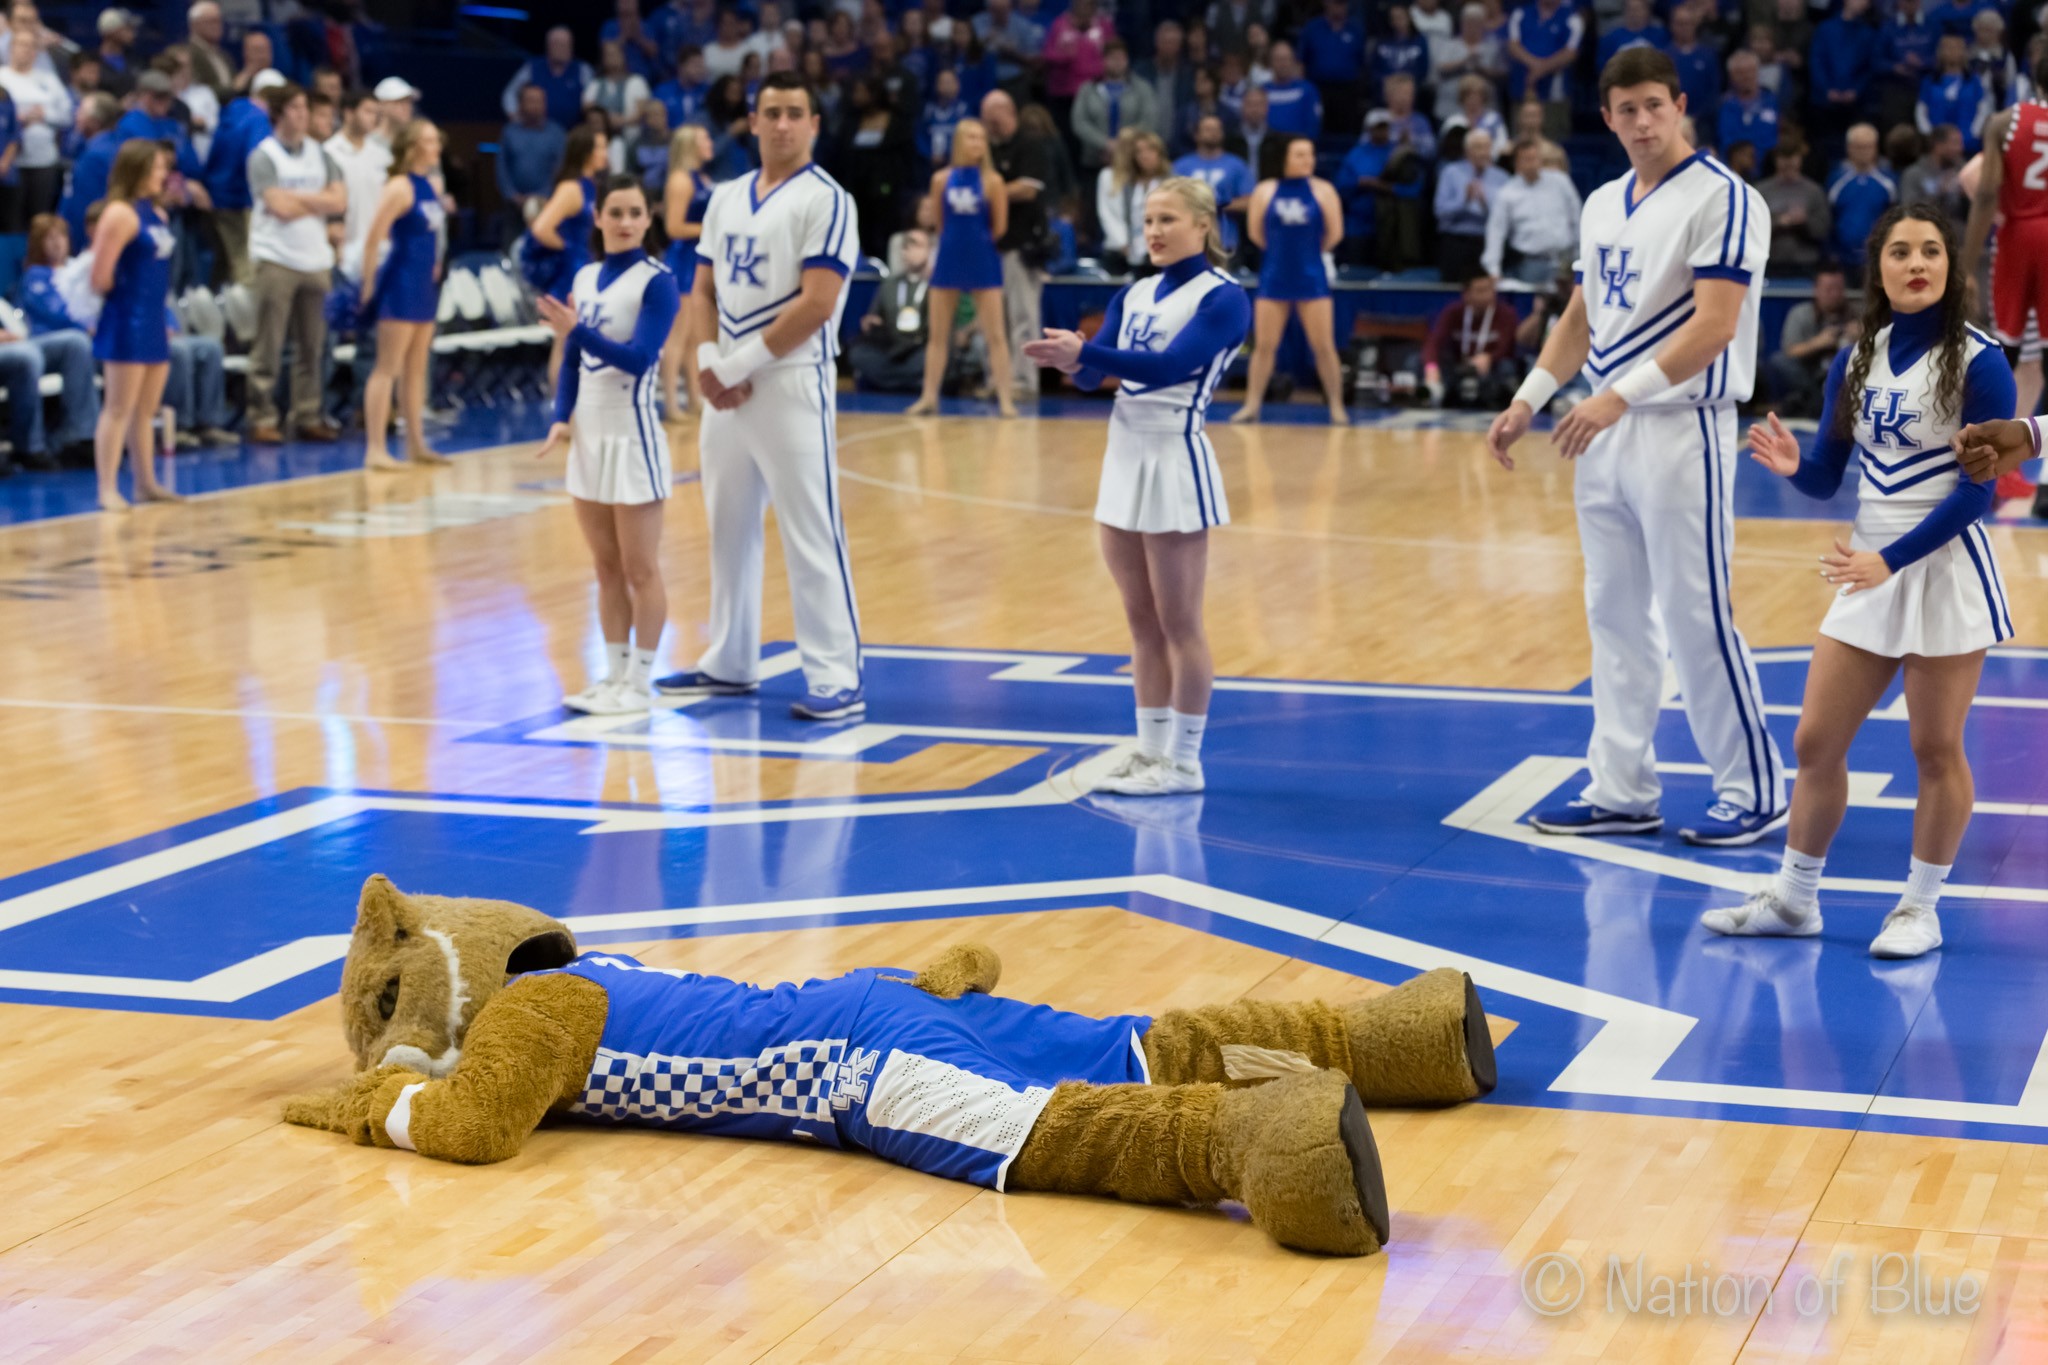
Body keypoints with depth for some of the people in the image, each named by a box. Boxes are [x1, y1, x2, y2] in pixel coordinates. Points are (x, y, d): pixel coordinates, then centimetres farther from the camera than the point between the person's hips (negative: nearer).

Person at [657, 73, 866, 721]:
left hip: (791, 383, -7)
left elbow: (816, 303, -16)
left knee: (810, 533, -8)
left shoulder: (826, 201, -8)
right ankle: (730, 663, 25)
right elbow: (704, 290, 14)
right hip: (726, 390, 7)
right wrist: (709, 361, -3)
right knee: (729, 527, 14)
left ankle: (837, 678, -5)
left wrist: (743, 364, -16)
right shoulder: (725, 199, 14)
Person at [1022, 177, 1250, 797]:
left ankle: (1185, 762, 5)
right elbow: (1094, 368, 2)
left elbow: (1172, 364, -22)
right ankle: (1150, 750, 17)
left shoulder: (1223, 297, -8)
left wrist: (1084, 351, -32)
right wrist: (1072, 362, -22)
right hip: (1124, 455, 7)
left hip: (1175, 460, -7)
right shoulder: (1135, 294, 13)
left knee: (1178, 623, -2)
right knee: (1142, 623, 11)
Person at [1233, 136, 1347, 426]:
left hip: (1311, 279, -1)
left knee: (1324, 346, 0)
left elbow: (1335, 233, 2)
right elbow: (1256, 232, 7)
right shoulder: (1265, 191, -1)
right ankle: (1251, 405, 11)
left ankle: (1337, 407, 7)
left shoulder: (1323, 190, -2)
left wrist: (1310, 251, 12)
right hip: (1274, 278, 1)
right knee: (1264, 345, 5)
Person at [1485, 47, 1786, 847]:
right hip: (1603, 434, 8)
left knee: (1695, 614, -5)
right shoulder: (1602, 205, 14)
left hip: (1681, 429, -8)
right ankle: (1622, 791, 16)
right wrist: (1528, 401, 10)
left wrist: (1619, 396, -25)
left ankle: (1754, 789, 6)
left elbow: (1714, 325, -19)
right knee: (1616, 614, 10)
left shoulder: (1722, 200, -10)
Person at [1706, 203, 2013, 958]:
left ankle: (1920, 909, 16)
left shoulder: (1978, 363, -10)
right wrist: (1792, 465, -14)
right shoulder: (1855, 363, 6)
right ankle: (1793, 899, 19)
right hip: (1868, 570, 5)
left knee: (1935, 749, 3)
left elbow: (1978, 487, -14)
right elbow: (1827, 478, 10)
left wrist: (1892, 560, -22)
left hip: (1945, 571, -5)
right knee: (1816, 742, 6)